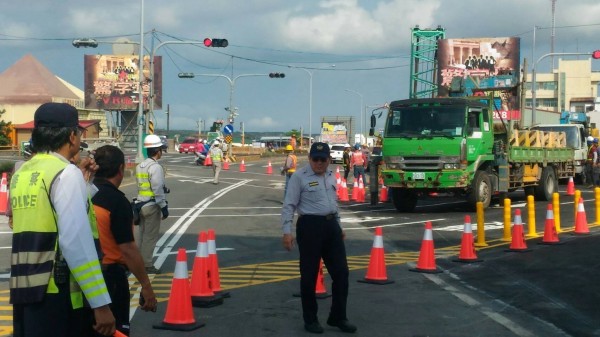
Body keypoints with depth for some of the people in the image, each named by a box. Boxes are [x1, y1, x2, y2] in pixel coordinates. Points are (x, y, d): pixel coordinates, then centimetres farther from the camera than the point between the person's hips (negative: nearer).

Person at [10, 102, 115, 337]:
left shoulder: (21, 174, 13)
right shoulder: (66, 173, -11)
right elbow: (76, 242, -20)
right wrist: (101, 303, -19)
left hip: (23, 292, 8)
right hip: (58, 294, -8)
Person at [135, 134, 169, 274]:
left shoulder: (140, 166, 10)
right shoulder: (155, 167, -16)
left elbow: (141, 185, 11)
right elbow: (158, 189, -20)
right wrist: (164, 206, -15)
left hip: (141, 204, 8)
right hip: (152, 205, -8)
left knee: (142, 234, 15)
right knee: (151, 236, -2)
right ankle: (147, 265, 0)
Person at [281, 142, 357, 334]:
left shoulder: (330, 175, 13)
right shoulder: (299, 177, -7)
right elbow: (289, 205, -9)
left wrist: (339, 227, 24)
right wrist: (287, 232, -16)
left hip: (331, 225, 6)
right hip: (310, 226, -6)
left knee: (341, 272, 6)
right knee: (309, 275, 2)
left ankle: (338, 317, 19)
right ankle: (310, 319, 16)